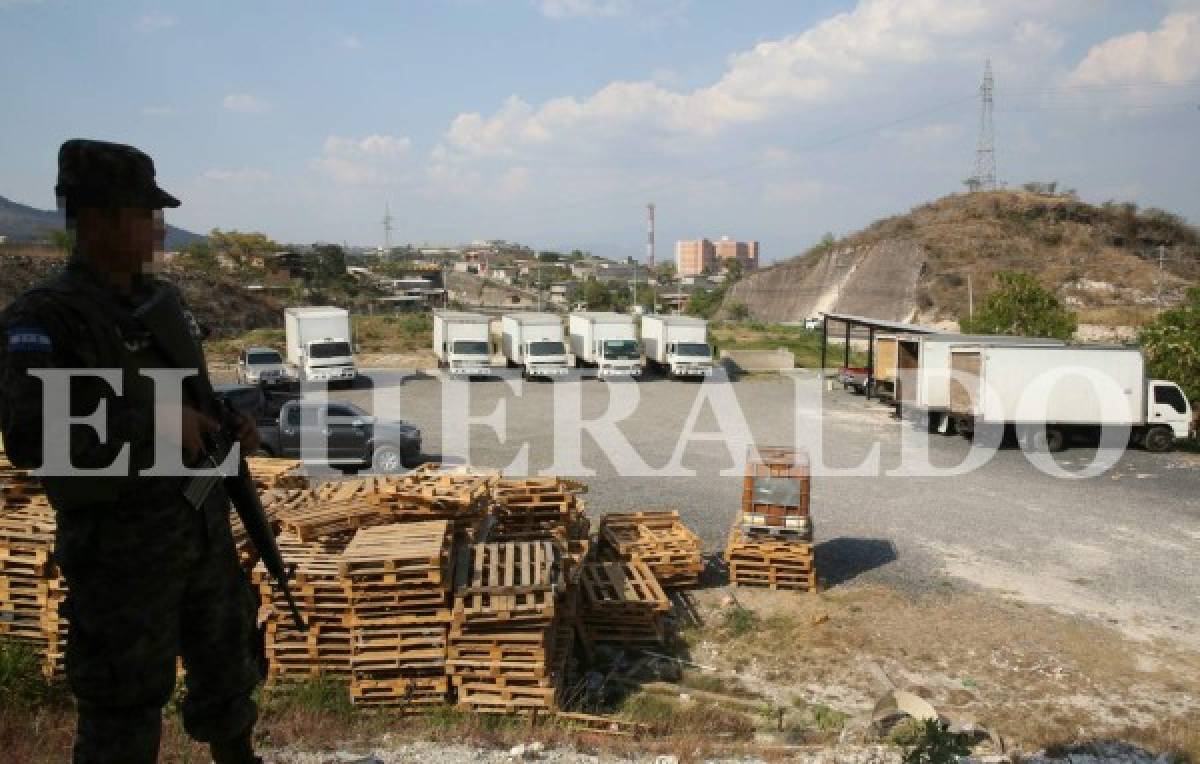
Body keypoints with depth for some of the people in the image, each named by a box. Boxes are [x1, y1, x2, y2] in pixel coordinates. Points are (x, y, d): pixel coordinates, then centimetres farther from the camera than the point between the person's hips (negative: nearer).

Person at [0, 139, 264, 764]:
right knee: (126, 702, 10)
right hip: (124, 548, -7)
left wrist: (231, 425, -1)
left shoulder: (163, 299, 5)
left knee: (227, 660, 23)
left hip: (204, 526, 7)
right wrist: (155, 420, -27)